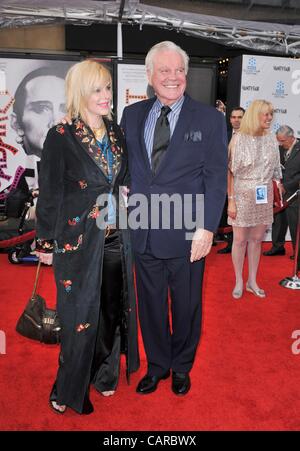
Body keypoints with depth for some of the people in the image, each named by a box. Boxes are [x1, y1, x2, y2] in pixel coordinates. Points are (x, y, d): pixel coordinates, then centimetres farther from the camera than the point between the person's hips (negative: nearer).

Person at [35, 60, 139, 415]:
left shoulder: (116, 133, 5)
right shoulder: (61, 137, -12)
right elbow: (49, 195, -10)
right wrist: (47, 243, -7)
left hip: (116, 239, 5)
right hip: (78, 240, -5)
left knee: (113, 308, 16)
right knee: (81, 314, 8)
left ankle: (105, 374, 40)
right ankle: (70, 389, 33)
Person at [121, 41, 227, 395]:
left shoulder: (209, 119, -2)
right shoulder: (132, 115, 8)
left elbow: (216, 179, -5)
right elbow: (124, 168, 10)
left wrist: (206, 229, -12)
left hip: (187, 234, -2)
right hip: (143, 232, 3)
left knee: (186, 306, 14)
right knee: (150, 305, 16)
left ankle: (182, 367, 39)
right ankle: (157, 366, 39)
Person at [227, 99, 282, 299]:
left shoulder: (272, 139, 5)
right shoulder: (239, 139, -8)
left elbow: (274, 171, 10)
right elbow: (230, 171, -9)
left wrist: (275, 196, 5)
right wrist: (231, 201, -13)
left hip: (264, 196, 4)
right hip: (243, 195, -4)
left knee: (257, 239, 10)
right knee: (240, 240, 3)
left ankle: (252, 281, 24)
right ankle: (239, 282, 18)